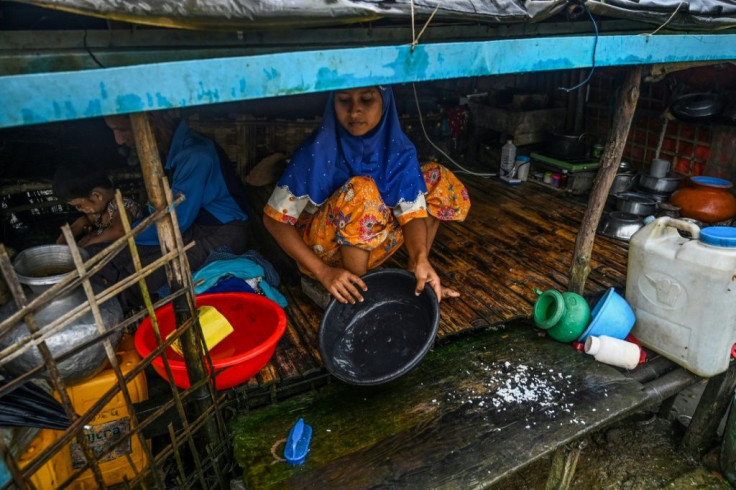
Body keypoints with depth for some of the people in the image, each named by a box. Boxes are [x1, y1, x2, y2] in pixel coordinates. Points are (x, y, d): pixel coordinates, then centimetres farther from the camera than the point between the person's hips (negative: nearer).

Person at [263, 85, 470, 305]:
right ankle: (356, 289, -16)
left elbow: (411, 209, -16)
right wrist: (323, 271, -29)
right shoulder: (318, 149, -22)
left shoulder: (398, 148, -12)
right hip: (323, 248, -4)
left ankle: (413, 273, -3)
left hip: (373, 246, 5)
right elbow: (275, 218, -20)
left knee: (437, 179, -4)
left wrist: (421, 259, -36)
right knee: (362, 191, -33)